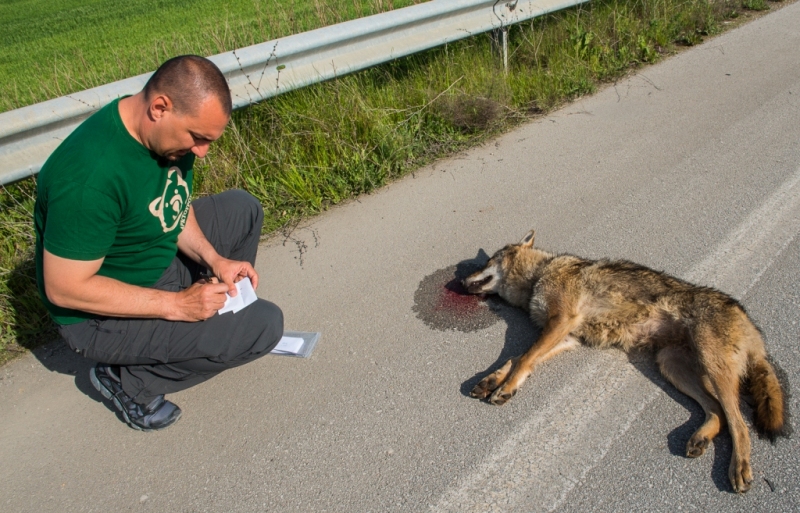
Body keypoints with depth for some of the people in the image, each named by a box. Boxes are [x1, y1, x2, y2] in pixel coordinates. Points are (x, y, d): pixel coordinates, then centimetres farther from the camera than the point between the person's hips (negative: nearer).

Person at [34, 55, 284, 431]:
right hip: (101, 314, -8)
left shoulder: (167, 132, -10)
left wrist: (214, 259, -9)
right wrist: (176, 304, -27)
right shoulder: (92, 174, -35)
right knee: (264, 324, -17)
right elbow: (63, 289, -28)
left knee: (242, 207, 8)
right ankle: (128, 380, -2)